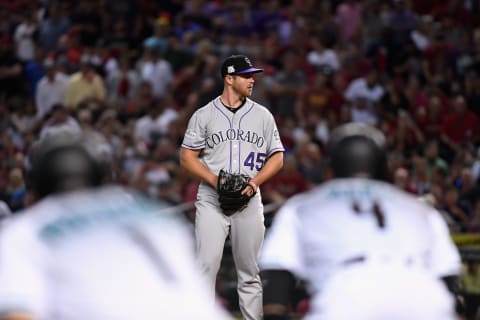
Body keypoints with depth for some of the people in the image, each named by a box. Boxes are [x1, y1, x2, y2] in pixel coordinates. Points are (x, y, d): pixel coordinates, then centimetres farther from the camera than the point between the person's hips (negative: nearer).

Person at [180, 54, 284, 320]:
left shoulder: (263, 115, 10)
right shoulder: (204, 115, 4)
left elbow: (277, 157, 11)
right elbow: (187, 157, 3)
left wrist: (255, 181, -7)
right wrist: (214, 180, -12)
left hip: (250, 201, 2)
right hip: (211, 201, -2)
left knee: (249, 272, 5)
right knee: (206, 267, -10)